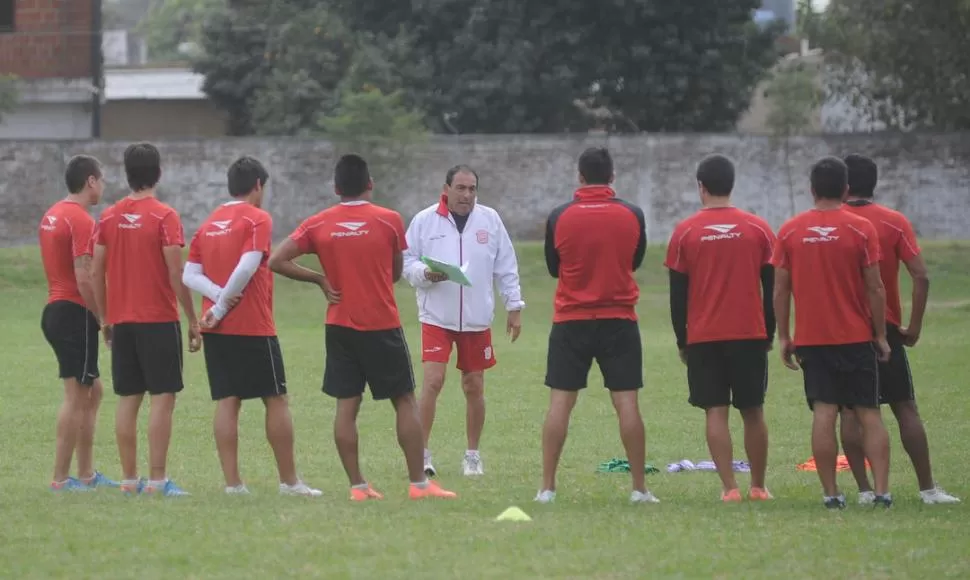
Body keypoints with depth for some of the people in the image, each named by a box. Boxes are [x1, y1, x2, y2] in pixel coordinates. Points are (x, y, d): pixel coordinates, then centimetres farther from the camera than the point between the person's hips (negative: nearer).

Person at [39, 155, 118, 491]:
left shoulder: (52, 216, 14)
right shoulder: (81, 221, -15)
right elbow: (84, 278, -22)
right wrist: (104, 319, -14)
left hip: (55, 309, 10)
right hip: (76, 314, -10)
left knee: (92, 391, 17)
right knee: (76, 395, -5)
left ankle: (86, 474, 19)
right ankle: (61, 479, -5)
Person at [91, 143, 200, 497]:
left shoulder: (108, 218, 5)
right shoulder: (164, 217, -9)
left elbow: (97, 272, 7)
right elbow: (176, 274, -11)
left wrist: (106, 319, 17)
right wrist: (193, 320, -4)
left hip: (122, 321, 5)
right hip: (159, 321, -5)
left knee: (128, 399, 9)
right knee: (162, 397, -3)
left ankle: (130, 480, 9)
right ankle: (157, 480, -8)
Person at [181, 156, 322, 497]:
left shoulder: (210, 223, 13)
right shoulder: (257, 219, -7)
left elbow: (190, 275, 4)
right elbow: (247, 267, -21)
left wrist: (218, 296, -9)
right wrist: (221, 306, -13)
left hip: (217, 329, 6)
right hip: (253, 327, -6)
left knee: (226, 402, 5)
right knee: (276, 399, 3)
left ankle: (232, 482, 1)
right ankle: (289, 481, 5)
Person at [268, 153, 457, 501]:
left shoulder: (318, 225, -1)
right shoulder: (389, 220, -5)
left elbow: (277, 261, -6)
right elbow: (396, 272, 7)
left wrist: (319, 279, 2)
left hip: (340, 326, 2)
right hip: (382, 325, -2)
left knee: (346, 405, 5)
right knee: (405, 401, 6)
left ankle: (357, 486, 2)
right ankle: (418, 483, 4)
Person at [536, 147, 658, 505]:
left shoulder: (559, 217, -5)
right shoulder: (632, 216, -3)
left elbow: (553, 268, 9)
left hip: (571, 321, 0)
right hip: (619, 320, 0)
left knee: (560, 402, 3)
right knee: (626, 402, 2)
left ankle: (547, 488, 1)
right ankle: (639, 489, 1)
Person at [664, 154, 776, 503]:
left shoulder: (685, 232, -2)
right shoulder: (758, 229, 2)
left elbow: (677, 293, 0)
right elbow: (772, 288, 4)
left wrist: (681, 340, 9)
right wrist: (769, 334, 13)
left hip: (703, 336, -1)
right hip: (750, 334, 1)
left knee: (716, 412, 0)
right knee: (753, 411, 10)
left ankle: (729, 487, -7)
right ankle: (758, 487, 15)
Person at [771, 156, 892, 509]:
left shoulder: (790, 231, 0)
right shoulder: (861, 229, -5)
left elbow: (780, 289, 1)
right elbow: (875, 288, -5)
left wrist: (783, 337, 8)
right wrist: (881, 335, 3)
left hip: (811, 338, 1)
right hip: (856, 336, -1)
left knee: (823, 414, -1)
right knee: (869, 414, 4)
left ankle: (831, 493, -5)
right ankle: (882, 490, -4)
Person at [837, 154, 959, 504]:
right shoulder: (895, 223, -2)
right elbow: (920, 276, -9)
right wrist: (914, 326, -2)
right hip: (885, 329, 0)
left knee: (850, 410, 2)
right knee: (905, 408, 5)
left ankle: (864, 489, -2)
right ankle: (928, 489, 2)